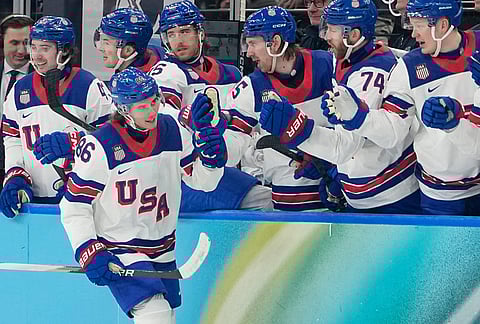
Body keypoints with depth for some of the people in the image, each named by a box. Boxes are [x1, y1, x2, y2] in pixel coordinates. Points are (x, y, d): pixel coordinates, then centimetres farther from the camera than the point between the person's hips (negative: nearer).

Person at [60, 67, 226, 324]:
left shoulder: (173, 131, -1)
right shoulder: (98, 146, -17)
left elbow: (202, 181, 8)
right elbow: (74, 208, -11)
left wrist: (212, 157, -13)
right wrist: (89, 252, -20)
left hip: (163, 253, 7)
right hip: (118, 253, -7)